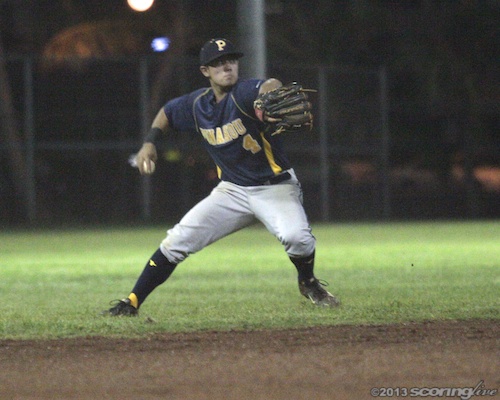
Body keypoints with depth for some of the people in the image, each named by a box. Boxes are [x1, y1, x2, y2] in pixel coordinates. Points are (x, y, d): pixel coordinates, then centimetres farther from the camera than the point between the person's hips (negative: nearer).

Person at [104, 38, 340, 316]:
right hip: (232, 191, 5)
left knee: (296, 236, -32)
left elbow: (270, 87, -44)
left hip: (275, 187, -5)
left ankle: (308, 283, 2)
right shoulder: (197, 105, 0)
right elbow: (167, 113, 21)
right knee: (177, 241, -5)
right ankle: (132, 304, 6)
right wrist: (150, 142, 4)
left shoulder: (244, 93, -20)